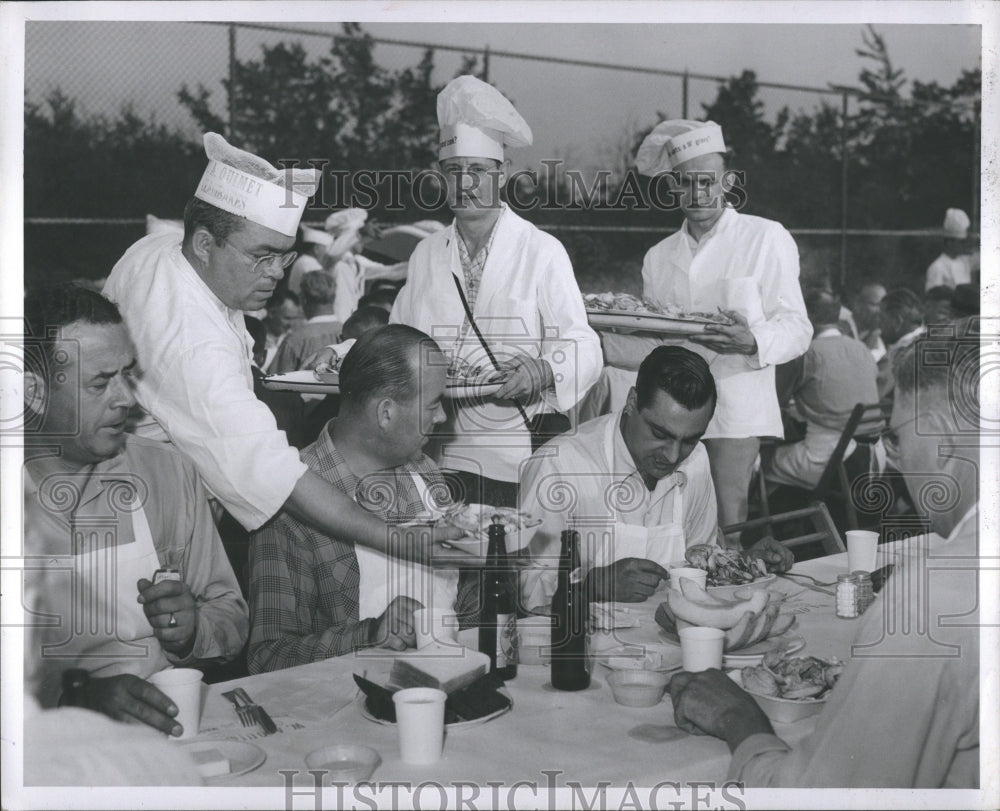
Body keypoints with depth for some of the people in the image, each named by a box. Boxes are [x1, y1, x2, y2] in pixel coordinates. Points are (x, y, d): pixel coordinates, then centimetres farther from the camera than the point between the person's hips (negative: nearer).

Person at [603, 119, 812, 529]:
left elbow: (796, 328, -1)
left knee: (727, 530, -12)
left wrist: (752, 342, -22)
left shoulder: (766, 239, 4)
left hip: (734, 408, -3)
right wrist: (607, 333, 1)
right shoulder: (658, 257, 17)